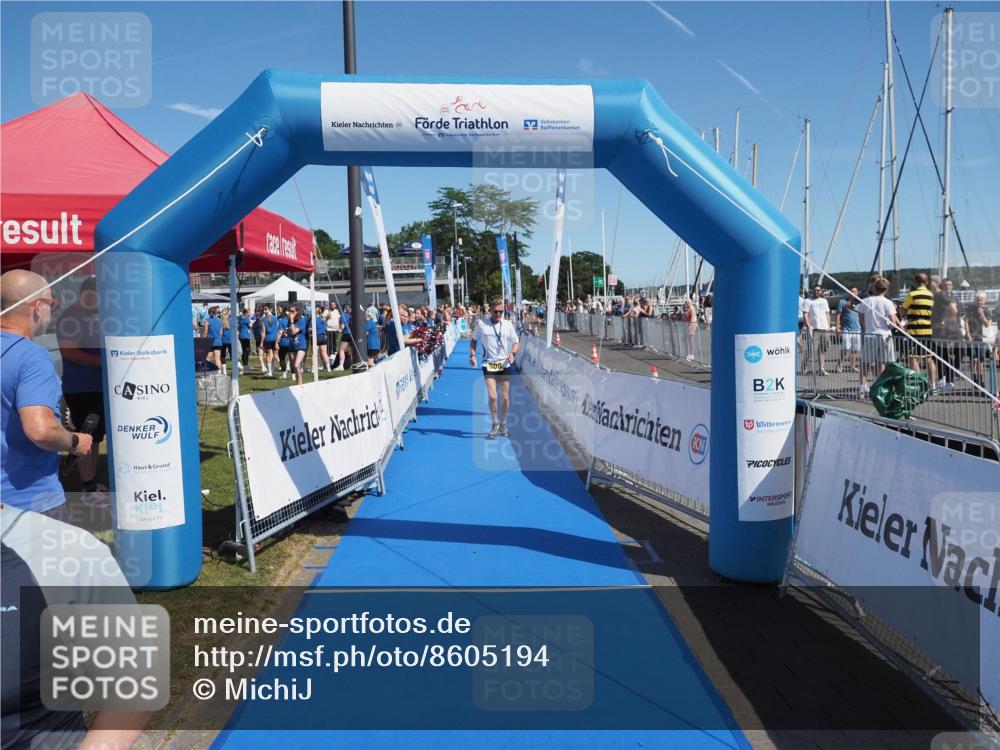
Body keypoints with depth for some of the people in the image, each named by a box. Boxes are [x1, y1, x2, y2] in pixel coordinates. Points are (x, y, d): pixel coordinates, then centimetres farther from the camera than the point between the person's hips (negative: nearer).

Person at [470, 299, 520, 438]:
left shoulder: (508, 325, 1)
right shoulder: (481, 324, -1)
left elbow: (516, 342, 8)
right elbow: (474, 340, 11)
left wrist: (513, 353, -11)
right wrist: (472, 355, -3)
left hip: (504, 365, 2)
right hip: (489, 365, -2)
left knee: (505, 398, 6)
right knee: (492, 396, -13)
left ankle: (503, 424, 25)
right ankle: (495, 424, 7)